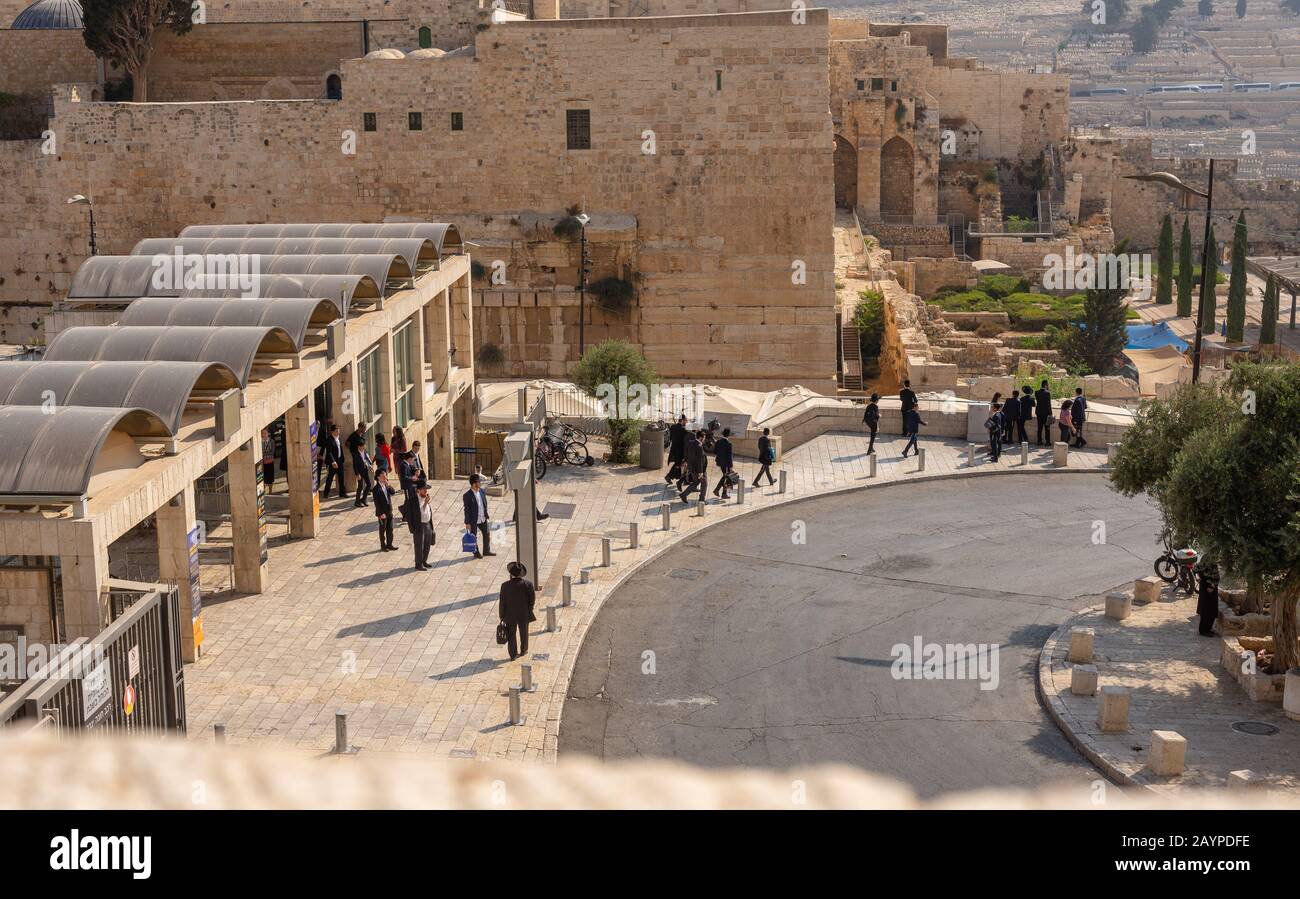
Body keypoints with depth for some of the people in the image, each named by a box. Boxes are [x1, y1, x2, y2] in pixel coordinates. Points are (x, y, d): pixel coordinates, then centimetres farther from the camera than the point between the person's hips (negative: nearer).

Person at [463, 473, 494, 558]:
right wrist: (467, 523, -14)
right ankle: (476, 552, 28)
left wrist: (486, 516, 13)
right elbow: (467, 510, -16)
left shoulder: (482, 491, -1)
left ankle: (486, 551, 34)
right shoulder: (467, 496, -20)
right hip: (473, 521, -6)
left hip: (483, 519, 6)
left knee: (487, 534, 16)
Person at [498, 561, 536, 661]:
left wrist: (502, 616, 1)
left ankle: (513, 654, 18)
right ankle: (523, 650, 39)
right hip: (524, 614, 1)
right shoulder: (528, 584, -18)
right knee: (523, 632, 22)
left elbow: (502, 603, -11)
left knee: (511, 634, 15)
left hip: (510, 615, -1)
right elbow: (532, 599, -7)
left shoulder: (505, 586, -18)